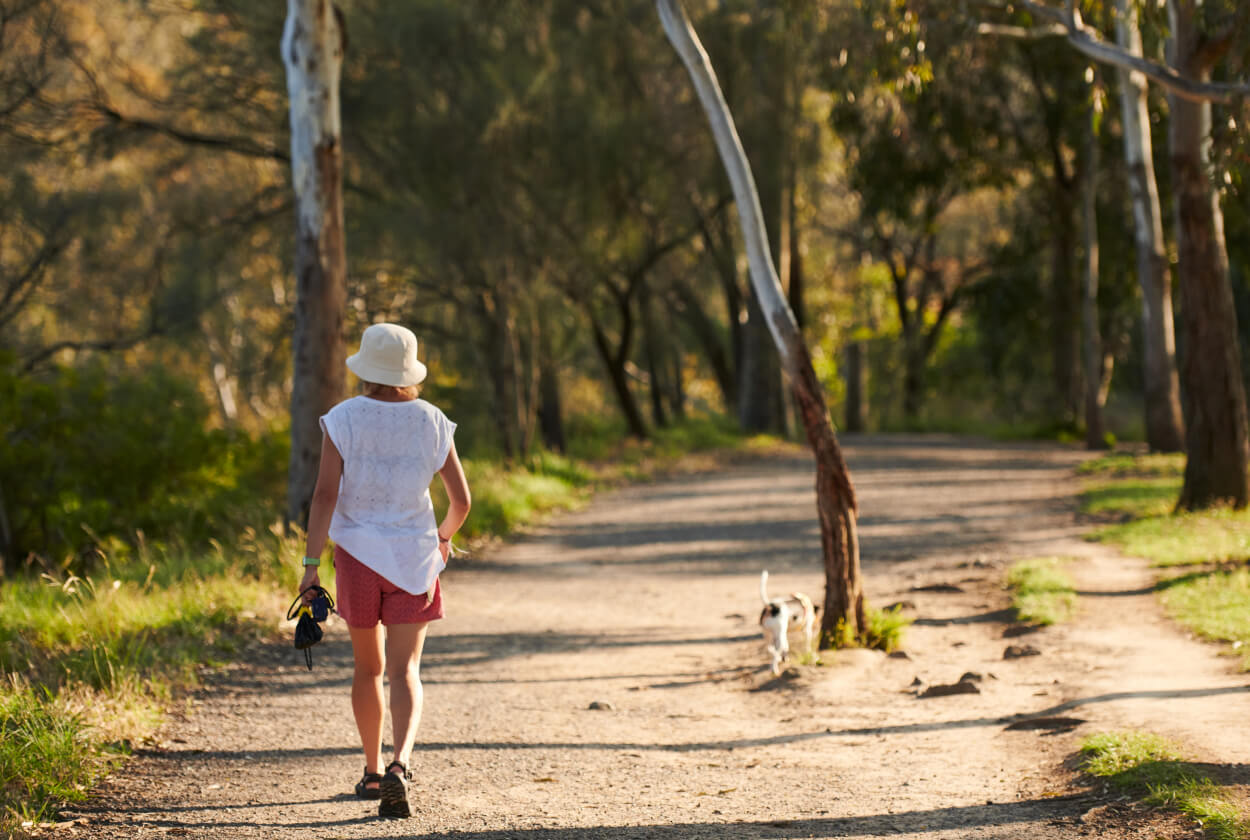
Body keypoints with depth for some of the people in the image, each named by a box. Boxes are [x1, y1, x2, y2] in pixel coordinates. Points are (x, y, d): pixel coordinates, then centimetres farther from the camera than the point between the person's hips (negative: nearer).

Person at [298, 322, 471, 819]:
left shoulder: (342, 420, -7)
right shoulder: (432, 423, -1)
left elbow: (325, 493, -14)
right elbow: (461, 501, 2)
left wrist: (311, 564, -13)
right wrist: (443, 537, 24)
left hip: (357, 554, 0)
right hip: (413, 555, 0)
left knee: (368, 666, 18)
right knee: (404, 671, -4)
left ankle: (373, 773, 29)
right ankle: (400, 764, -28)